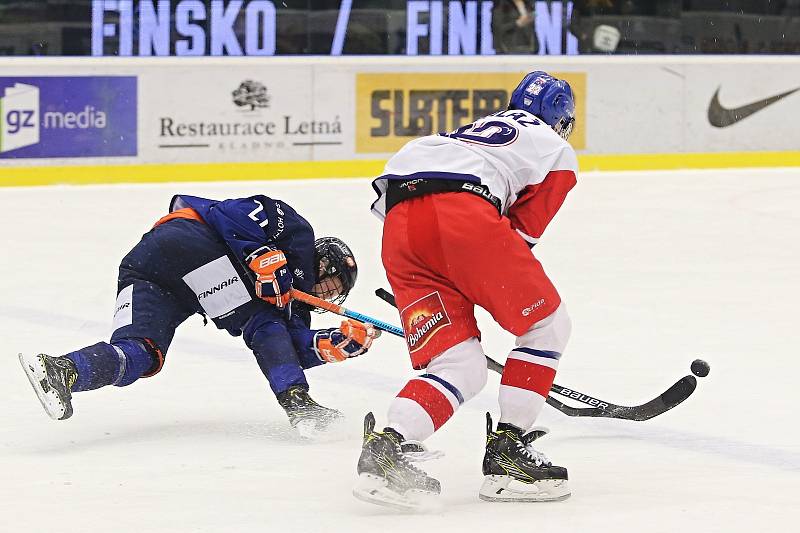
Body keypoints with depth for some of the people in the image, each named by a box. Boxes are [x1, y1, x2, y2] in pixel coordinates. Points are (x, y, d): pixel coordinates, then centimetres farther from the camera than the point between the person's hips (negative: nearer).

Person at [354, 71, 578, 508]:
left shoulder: (475, 131, 42)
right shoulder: (557, 152, 23)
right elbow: (521, 231, 16)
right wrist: (489, 287, 26)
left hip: (398, 225, 6)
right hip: (461, 209, -6)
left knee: (461, 367, 7)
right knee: (546, 324, 12)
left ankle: (387, 444, -15)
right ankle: (507, 450, 6)